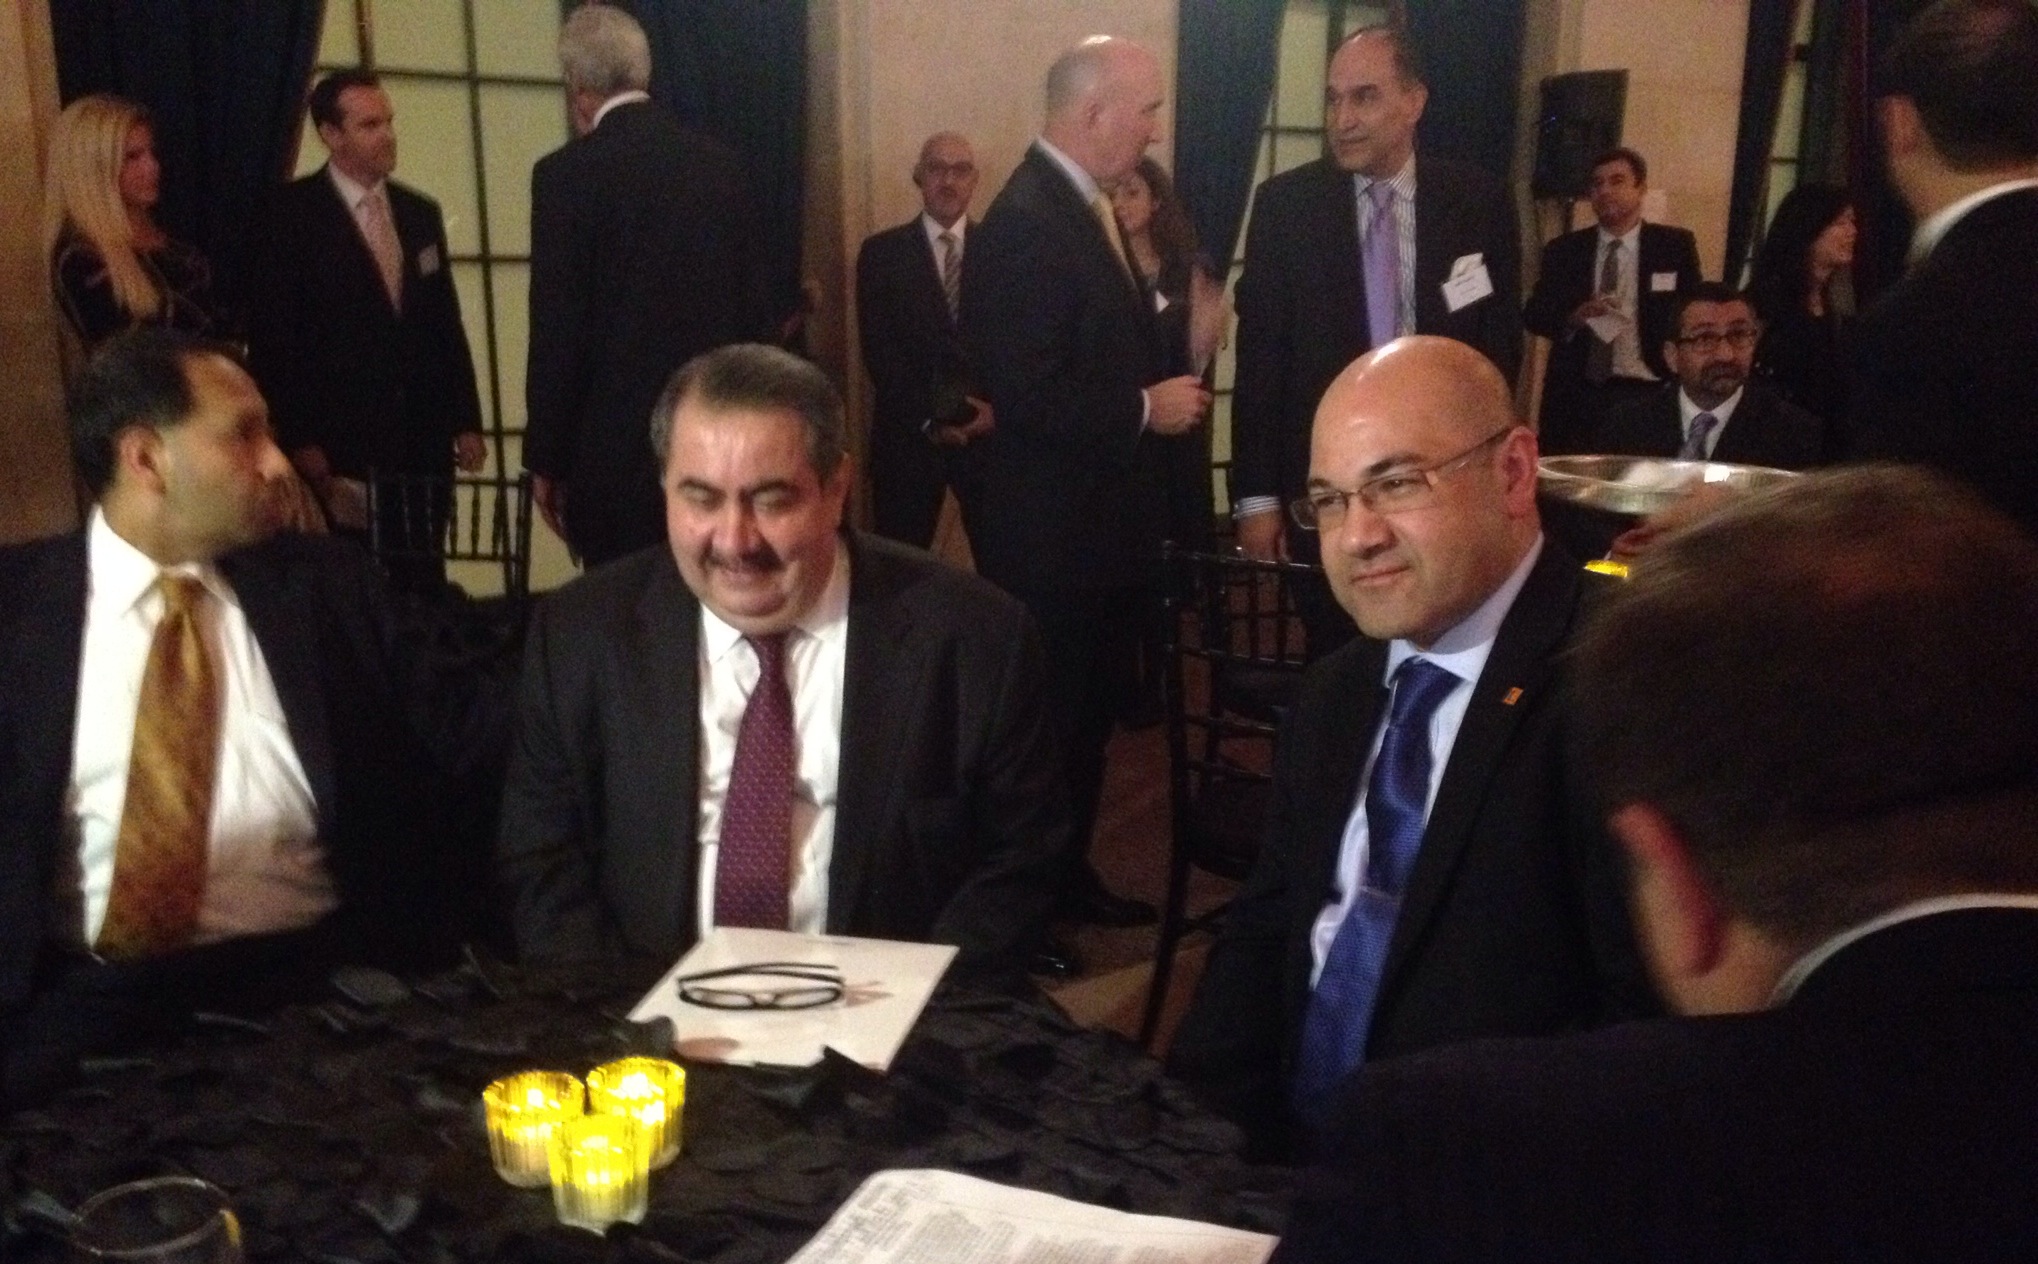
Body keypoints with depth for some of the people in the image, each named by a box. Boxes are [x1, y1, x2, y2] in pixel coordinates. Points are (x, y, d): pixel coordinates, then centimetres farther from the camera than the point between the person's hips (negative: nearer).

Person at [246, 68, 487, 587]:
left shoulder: (421, 213, 14)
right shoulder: (291, 215, -2)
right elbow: (272, 337, -5)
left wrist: (466, 422, 11)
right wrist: (297, 442, -11)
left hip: (425, 442, 4)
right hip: (338, 449, -4)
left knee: (422, 585, 2)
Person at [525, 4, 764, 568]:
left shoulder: (569, 172, -8)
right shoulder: (721, 163, 7)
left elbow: (557, 328, -9)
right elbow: (753, 302, 11)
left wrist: (546, 460, -1)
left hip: (618, 442, -5)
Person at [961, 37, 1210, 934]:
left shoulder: (1084, 206, 10)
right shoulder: (1024, 222, -21)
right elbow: (1026, 394, -26)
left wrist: (1168, 375, 1)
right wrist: (1146, 409, -18)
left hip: (1095, 520, 10)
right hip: (1050, 532, -10)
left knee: (1090, 711, 19)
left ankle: (1067, 877, 35)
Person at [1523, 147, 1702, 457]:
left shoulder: (1675, 245, 6)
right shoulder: (1563, 250, 9)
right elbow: (1533, 315, 5)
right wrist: (1574, 317, -15)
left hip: (1645, 395, -1)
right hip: (1574, 395, 1)